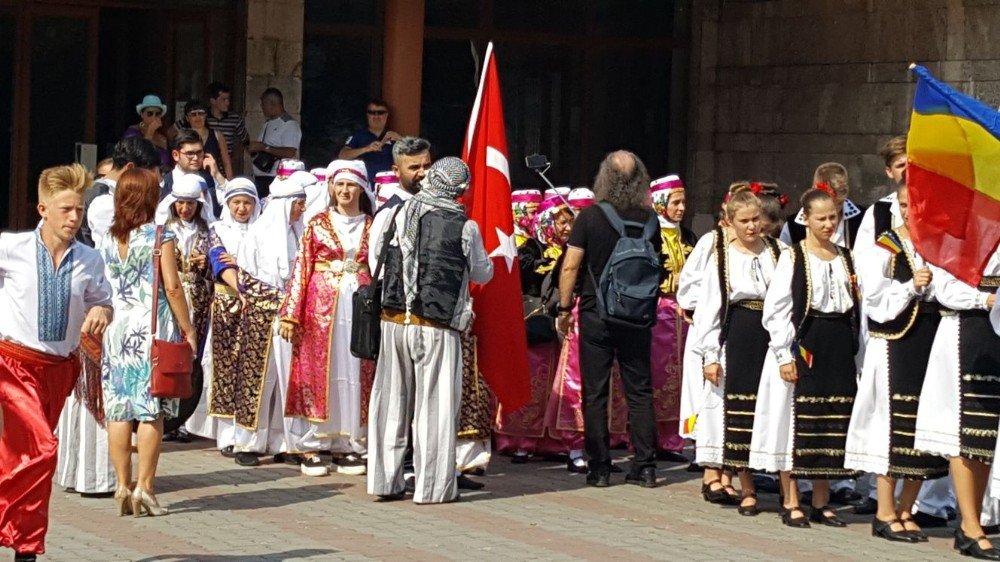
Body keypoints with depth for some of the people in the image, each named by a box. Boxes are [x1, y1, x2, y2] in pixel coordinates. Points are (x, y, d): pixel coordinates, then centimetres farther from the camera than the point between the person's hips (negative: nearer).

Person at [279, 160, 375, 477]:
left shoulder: (372, 226, 10)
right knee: (317, 373, -1)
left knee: (355, 375, 1)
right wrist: (291, 314, -5)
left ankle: (348, 445, 8)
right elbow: (301, 269, 2)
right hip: (322, 307, -1)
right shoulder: (318, 224, 5)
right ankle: (312, 447, 3)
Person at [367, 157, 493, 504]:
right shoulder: (464, 227, -8)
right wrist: (487, 258, 26)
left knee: (392, 398, 11)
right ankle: (433, 486, 5)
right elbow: (482, 274, 5)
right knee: (435, 404, 3)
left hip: (394, 319, 4)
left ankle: (385, 480, 17)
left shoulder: (398, 215, 2)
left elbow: (376, 258, 12)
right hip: (437, 325, -4)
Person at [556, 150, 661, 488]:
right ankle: (645, 467, 7)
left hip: (596, 313, -2)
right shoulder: (648, 219, -1)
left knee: (595, 393, 4)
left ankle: (599, 468, 4)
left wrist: (564, 309, 1)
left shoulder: (590, 217, -9)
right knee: (639, 391, 8)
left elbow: (570, 267, -8)